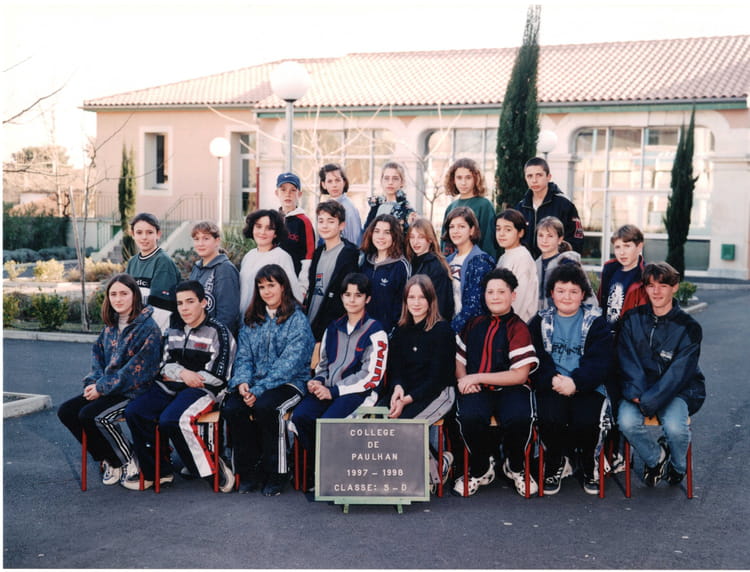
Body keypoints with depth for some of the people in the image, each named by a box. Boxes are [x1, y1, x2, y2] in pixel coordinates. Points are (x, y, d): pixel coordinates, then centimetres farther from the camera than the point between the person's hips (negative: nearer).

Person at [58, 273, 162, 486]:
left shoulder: (148, 328, -15)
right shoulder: (110, 325, 11)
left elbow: (137, 369, -20)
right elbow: (97, 354, 15)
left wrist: (102, 388, -17)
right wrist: (93, 382, -5)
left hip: (134, 390, -9)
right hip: (107, 388, 9)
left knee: (90, 415, -25)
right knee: (66, 411, -4)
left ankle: (129, 462, -5)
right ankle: (110, 459, 5)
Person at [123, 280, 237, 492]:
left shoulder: (218, 332, -4)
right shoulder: (174, 331, 18)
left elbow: (217, 376, -10)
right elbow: (165, 365, 16)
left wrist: (173, 375, -5)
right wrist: (182, 372, -9)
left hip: (202, 390, -7)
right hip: (170, 388, 7)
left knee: (171, 420, -32)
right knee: (133, 412, -15)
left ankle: (211, 471, -15)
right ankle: (156, 471, -1)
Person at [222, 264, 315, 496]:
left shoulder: (297, 319, -3)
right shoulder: (252, 320, 16)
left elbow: (289, 363, -13)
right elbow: (244, 356, 10)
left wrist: (259, 389, -21)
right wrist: (242, 382, -12)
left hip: (289, 383, -5)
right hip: (255, 382, 5)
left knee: (264, 406, -34)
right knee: (231, 408, -24)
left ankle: (277, 473, -16)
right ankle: (250, 470, -8)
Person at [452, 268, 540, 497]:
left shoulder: (518, 328, 1)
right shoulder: (474, 324, 15)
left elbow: (520, 374, -8)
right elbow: (459, 358, 21)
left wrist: (477, 377, -12)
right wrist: (462, 379, -3)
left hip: (510, 389, -2)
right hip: (478, 390, 2)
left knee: (519, 418, -35)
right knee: (469, 417, -33)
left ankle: (515, 466, 1)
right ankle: (482, 468, -1)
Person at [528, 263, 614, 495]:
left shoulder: (596, 322, 10)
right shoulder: (540, 322, 13)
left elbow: (600, 362, -1)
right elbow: (536, 360, 2)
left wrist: (575, 383, -18)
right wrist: (553, 380, -18)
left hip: (586, 387, 0)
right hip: (551, 387, 1)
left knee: (587, 421, -29)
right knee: (550, 418, -30)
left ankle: (590, 466, 4)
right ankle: (556, 464, 1)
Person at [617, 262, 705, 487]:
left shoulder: (689, 327, -7)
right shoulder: (632, 319, 2)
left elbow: (679, 372, -14)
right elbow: (628, 361, -2)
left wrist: (648, 401, -24)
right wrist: (636, 393, -20)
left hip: (680, 390, -2)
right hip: (641, 387, 2)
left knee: (674, 426, -31)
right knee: (627, 421, -28)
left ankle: (678, 466, 6)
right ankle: (655, 457, 4)